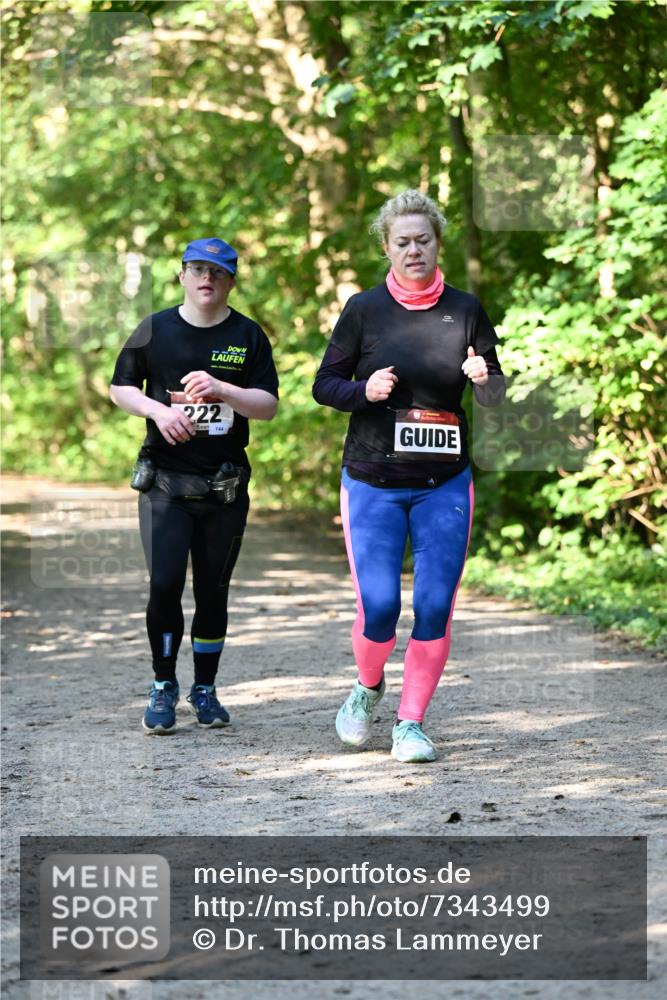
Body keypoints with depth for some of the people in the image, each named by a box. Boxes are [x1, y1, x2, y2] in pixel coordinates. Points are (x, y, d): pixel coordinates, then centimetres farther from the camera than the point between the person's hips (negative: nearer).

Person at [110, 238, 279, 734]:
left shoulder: (248, 336, 4)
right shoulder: (155, 330, 4)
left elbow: (269, 405, -1)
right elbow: (120, 388, 9)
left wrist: (221, 389, -18)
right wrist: (157, 410, -10)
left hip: (226, 485, 1)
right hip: (165, 481, -1)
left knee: (213, 590, 6)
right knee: (165, 584, -9)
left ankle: (205, 689, 20)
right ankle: (163, 686, 7)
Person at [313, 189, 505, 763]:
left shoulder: (465, 310, 3)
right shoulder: (364, 309, 0)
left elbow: (496, 396, 6)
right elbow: (324, 385, 4)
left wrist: (484, 378, -17)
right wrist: (364, 390, -16)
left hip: (444, 486, 1)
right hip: (373, 484, -1)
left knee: (435, 607, -2)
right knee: (379, 606, -8)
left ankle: (412, 723, 12)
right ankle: (368, 686, 24)